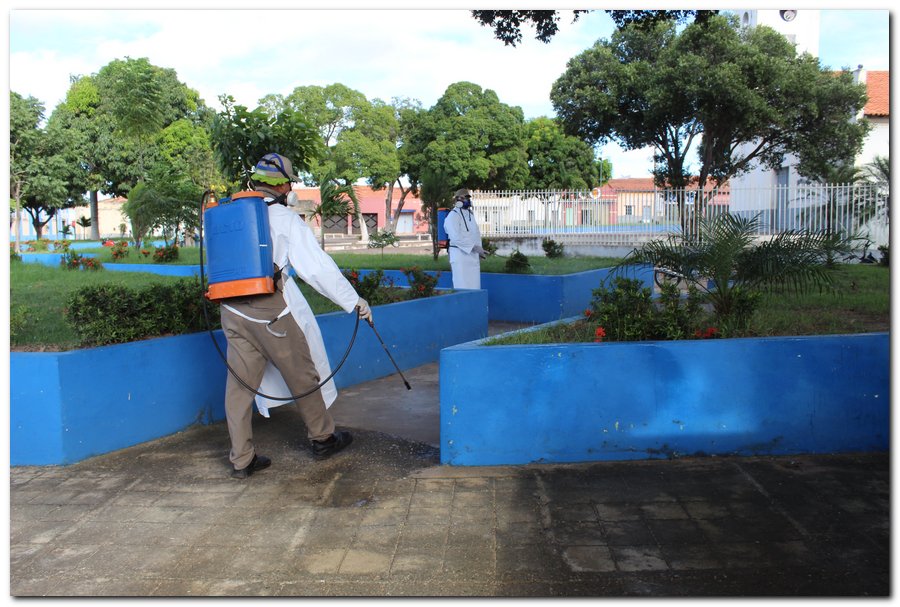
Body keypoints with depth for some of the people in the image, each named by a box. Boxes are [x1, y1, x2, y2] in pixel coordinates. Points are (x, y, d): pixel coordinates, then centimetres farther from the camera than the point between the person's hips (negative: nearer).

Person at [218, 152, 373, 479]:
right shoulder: (284, 217, -5)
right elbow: (317, 266, -10)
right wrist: (354, 301, -6)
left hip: (232, 310, 6)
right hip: (270, 309, -5)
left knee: (240, 382, 9)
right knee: (302, 374, 11)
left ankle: (242, 459, 14)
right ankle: (322, 438, 26)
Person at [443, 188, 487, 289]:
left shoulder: (470, 214, 18)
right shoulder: (453, 216, -8)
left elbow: (476, 234, 20)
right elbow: (456, 237, -18)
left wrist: (479, 250, 4)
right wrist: (474, 247, -20)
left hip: (473, 256, 8)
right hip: (460, 255, -8)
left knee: (474, 287, 8)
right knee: (463, 288, -10)